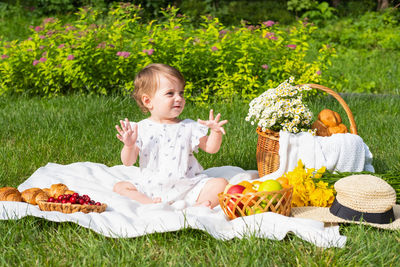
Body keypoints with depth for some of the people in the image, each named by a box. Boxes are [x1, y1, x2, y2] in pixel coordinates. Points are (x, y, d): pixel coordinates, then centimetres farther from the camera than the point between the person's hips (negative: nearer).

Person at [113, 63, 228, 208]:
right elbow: (128, 162, 0)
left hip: (187, 188, 1)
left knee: (221, 184, -17)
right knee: (119, 187, -19)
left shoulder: (188, 127, 4)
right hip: (151, 188, 0)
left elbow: (211, 148, 5)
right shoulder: (141, 129, 1)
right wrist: (129, 146, -21)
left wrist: (216, 132, -14)